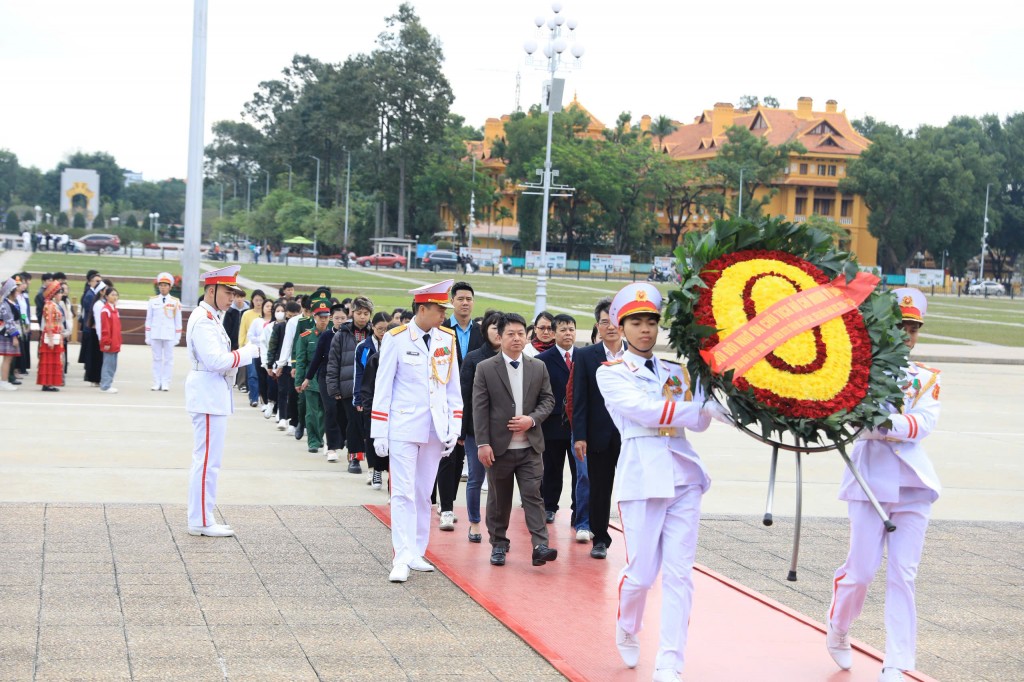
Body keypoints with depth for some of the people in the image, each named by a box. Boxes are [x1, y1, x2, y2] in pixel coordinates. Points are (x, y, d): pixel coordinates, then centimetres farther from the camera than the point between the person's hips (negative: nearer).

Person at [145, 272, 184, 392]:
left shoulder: (175, 302, 2)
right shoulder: (153, 301, 6)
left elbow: (178, 321, 5)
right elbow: (148, 320, 8)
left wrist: (177, 337, 1)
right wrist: (148, 337, 5)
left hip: (169, 335, -1)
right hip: (155, 335, 1)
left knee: (168, 359, 1)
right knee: (157, 359, 5)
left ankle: (166, 383, 5)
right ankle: (157, 383, 8)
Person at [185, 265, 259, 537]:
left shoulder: (210, 318, 17)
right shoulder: (203, 319, -16)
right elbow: (215, 361, -24)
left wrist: (240, 355, 6)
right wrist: (249, 352, -16)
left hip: (213, 397, 11)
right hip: (208, 398, -11)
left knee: (206, 458, 14)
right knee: (208, 459, -7)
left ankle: (202, 517, 20)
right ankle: (201, 521, -3)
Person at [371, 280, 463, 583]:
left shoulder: (447, 339, 6)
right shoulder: (396, 339, -6)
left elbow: (453, 388, 11)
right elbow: (383, 387, -3)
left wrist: (453, 429, 6)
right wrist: (379, 433, -5)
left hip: (435, 430, 4)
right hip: (404, 427, -4)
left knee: (424, 494, 10)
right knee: (403, 492, -7)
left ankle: (417, 553, 18)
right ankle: (402, 558, -8)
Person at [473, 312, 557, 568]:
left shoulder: (538, 367, 7)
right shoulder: (485, 368, -2)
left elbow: (548, 400, 10)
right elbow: (480, 408, -4)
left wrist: (532, 419, -10)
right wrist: (482, 443, -10)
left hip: (530, 446, 1)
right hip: (499, 446, -1)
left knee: (533, 495, -6)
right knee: (499, 499, 9)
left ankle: (540, 546, -12)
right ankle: (498, 544, 21)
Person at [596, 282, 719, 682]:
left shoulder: (675, 371, 16)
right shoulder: (612, 372, 3)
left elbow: (698, 420, 4)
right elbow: (643, 410, -15)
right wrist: (708, 410, -20)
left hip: (683, 474, 4)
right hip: (643, 474, -4)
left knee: (679, 573, -2)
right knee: (642, 571, -1)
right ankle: (627, 630, 31)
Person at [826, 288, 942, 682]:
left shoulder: (926, 378, 12)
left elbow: (923, 424, -8)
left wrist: (886, 424, -24)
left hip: (913, 484, 3)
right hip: (871, 479, -3)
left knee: (903, 576, 0)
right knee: (862, 570, -1)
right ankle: (837, 632, 28)